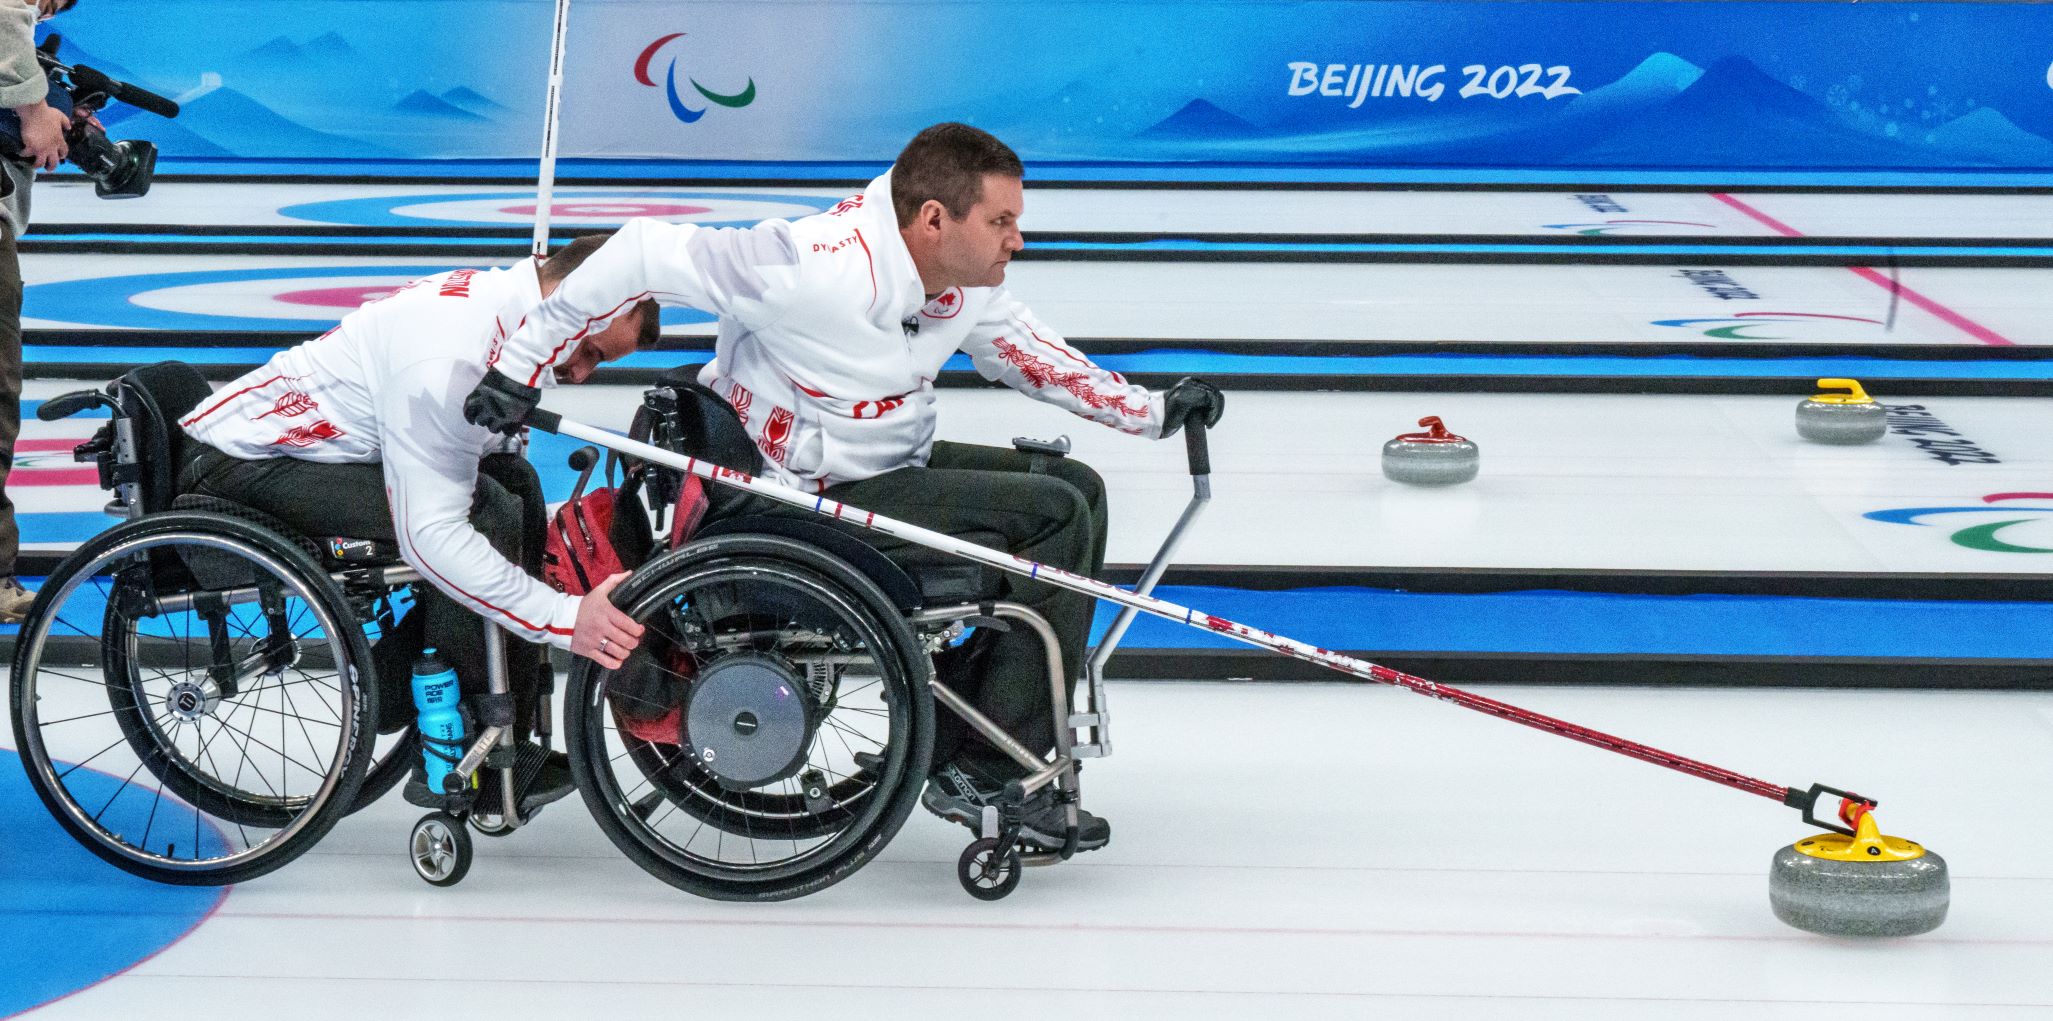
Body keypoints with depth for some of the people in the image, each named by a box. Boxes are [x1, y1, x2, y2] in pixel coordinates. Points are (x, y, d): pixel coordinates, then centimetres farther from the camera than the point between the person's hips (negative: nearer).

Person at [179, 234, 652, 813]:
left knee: (512, 480, 5)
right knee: (489, 511, -22)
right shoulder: (450, 354, -29)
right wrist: (563, 618, -30)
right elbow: (432, 535, -32)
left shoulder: (493, 298, 1)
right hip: (237, 466, -10)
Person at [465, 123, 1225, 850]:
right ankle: (982, 775, -8)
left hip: (890, 464, 9)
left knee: (1076, 487, 8)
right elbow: (647, 255, -26)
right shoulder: (823, 268, -29)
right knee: (1056, 514, -15)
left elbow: (1020, 349, 19)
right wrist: (522, 364, -22)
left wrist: (1151, 411, 13)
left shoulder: (964, 280, -2)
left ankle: (954, 735, 9)